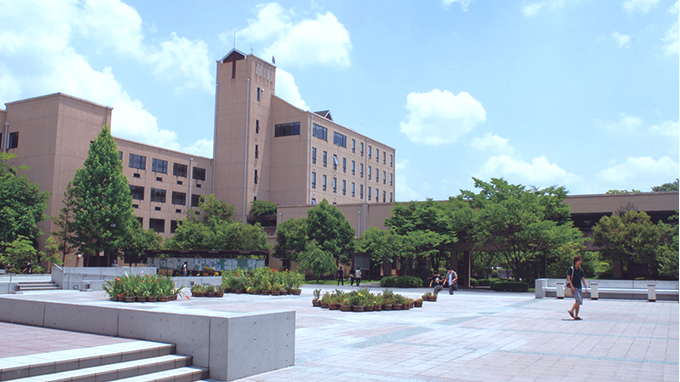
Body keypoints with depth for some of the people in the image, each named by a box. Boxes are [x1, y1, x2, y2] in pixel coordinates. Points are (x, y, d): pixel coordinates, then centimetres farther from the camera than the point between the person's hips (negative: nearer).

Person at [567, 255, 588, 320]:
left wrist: (585, 287, 7)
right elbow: (568, 278, -8)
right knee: (579, 300, -19)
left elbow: (583, 279, 15)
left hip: (579, 288, 7)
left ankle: (576, 316, 12)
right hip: (574, 288, -7)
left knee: (579, 302, 6)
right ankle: (571, 311, -3)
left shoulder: (581, 270, 14)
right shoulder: (571, 269, -5)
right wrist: (572, 286, -16)